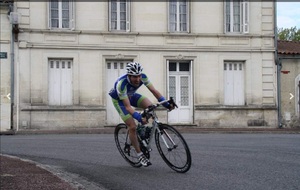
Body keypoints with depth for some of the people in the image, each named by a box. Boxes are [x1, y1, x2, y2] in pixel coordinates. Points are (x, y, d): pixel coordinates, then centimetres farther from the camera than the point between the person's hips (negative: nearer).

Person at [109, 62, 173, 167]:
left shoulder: (142, 77, -26)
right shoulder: (121, 84, -40)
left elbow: (154, 91, -24)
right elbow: (128, 107, -39)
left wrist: (166, 104, -36)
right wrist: (140, 118, -52)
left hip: (131, 95, 5)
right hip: (119, 100, -5)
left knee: (150, 106, -22)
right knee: (132, 127, -15)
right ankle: (140, 155, -1)